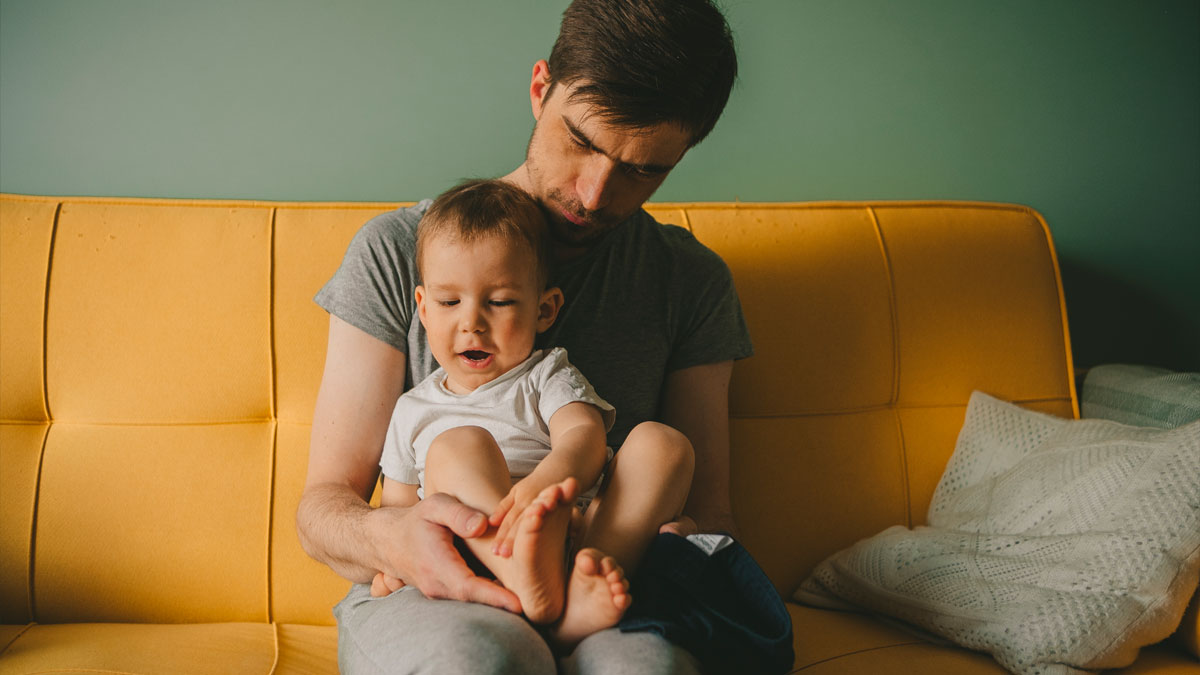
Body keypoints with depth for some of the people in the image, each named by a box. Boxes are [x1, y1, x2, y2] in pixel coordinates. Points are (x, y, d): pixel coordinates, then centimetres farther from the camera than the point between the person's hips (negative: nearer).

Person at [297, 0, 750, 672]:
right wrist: (385, 537, -25)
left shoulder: (696, 281, 8)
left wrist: (680, 543, -17)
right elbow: (323, 506, 1)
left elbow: (708, 507, 10)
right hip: (425, 592, 0)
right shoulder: (398, 250, 1)